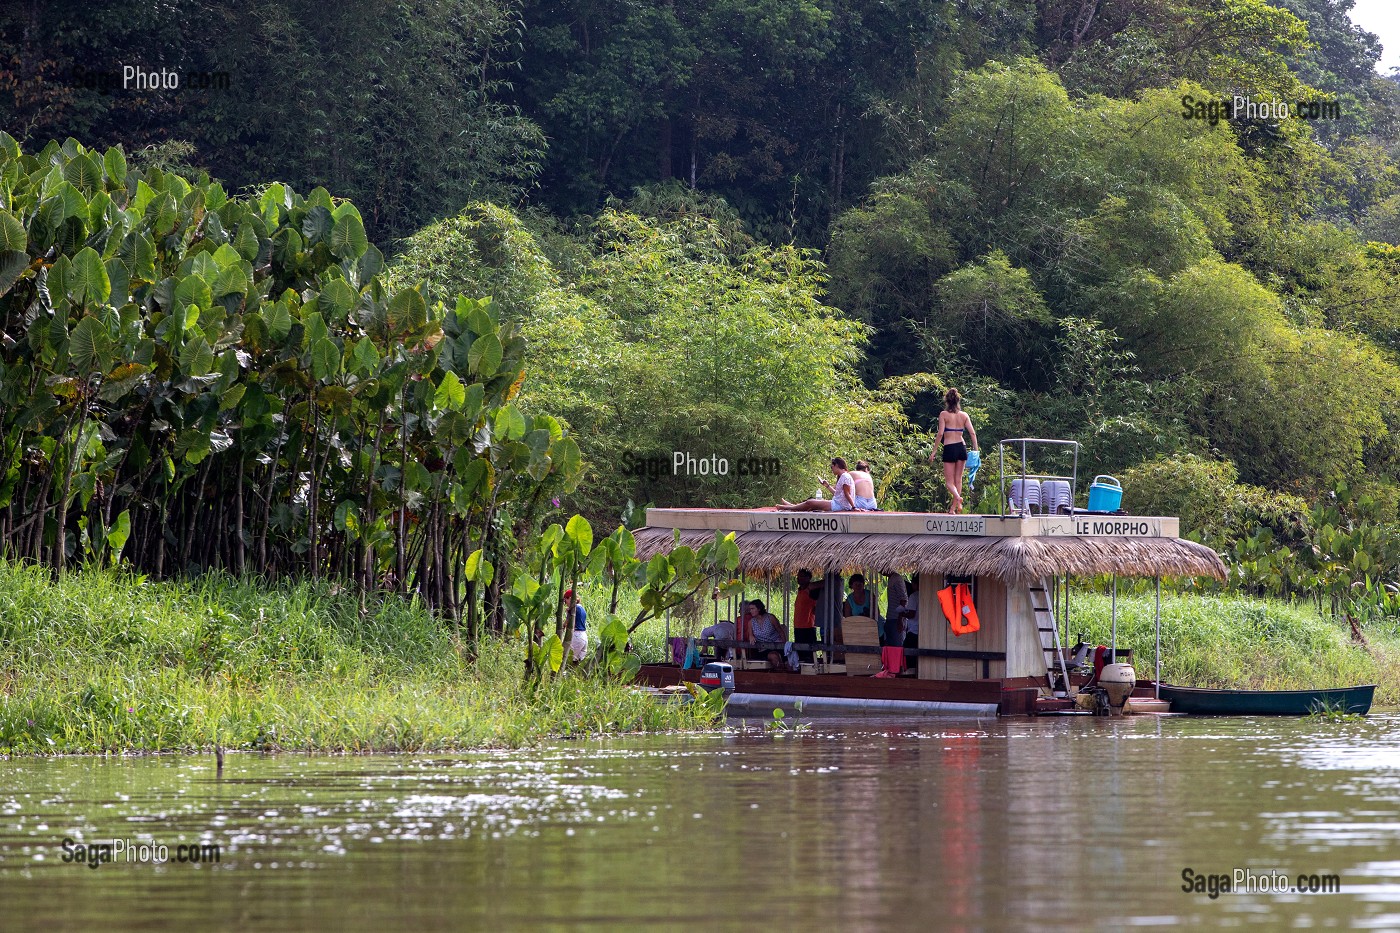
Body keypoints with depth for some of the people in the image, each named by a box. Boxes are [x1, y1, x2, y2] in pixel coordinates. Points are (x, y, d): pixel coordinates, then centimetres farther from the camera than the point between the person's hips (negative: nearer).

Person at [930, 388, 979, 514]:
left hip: (949, 448, -4)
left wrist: (935, 451, -5)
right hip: (962, 447, 4)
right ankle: (953, 507, 15)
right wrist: (975, 450, 7)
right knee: (958, 480, 13)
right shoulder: (964, 415, 6)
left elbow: (940, 433, -10)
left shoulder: (944, 414, -4)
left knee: (949, 481, 0)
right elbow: (972, 433, 1)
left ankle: (957, 497, -29)